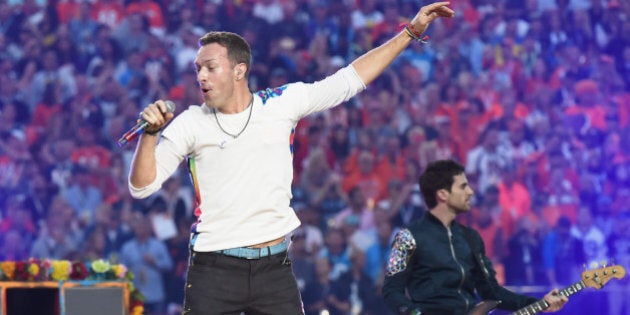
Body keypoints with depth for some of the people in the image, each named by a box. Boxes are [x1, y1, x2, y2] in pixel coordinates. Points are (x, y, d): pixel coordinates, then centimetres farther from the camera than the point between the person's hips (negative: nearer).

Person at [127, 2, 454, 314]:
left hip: (274, 269, 2)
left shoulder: (281, 104, 4)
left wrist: (410, 33, 10)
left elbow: (349, 79, 10)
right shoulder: (190, 123, 0)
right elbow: (142, 186, -3)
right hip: (214, 270, -2)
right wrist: (150, 133, -20)